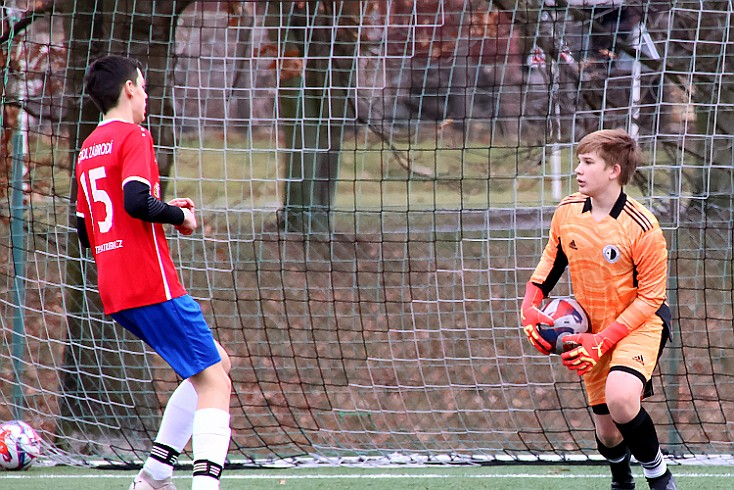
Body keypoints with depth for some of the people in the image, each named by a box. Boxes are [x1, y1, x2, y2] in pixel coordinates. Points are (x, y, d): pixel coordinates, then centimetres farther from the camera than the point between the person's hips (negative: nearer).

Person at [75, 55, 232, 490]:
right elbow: (137, 201, -23)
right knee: (214, 381, -9)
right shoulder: (134, 136, -7)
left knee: (215, 363, 20)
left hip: (114, 294, 9)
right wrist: (180, 216, -6)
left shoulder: (88, 149, 19)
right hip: (152, 286, -9)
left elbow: (85, 233, 22)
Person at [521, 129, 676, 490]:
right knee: (607, 432, 8)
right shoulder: (567, 213, -7)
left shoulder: (642, 228, -23)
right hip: (593, 329, 5)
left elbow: (649, 297, -18)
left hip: (641, 322, -5)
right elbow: (550, 262, 10)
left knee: (621, 397, -33)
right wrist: (530, 307, -6)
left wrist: (603, 341, -25)